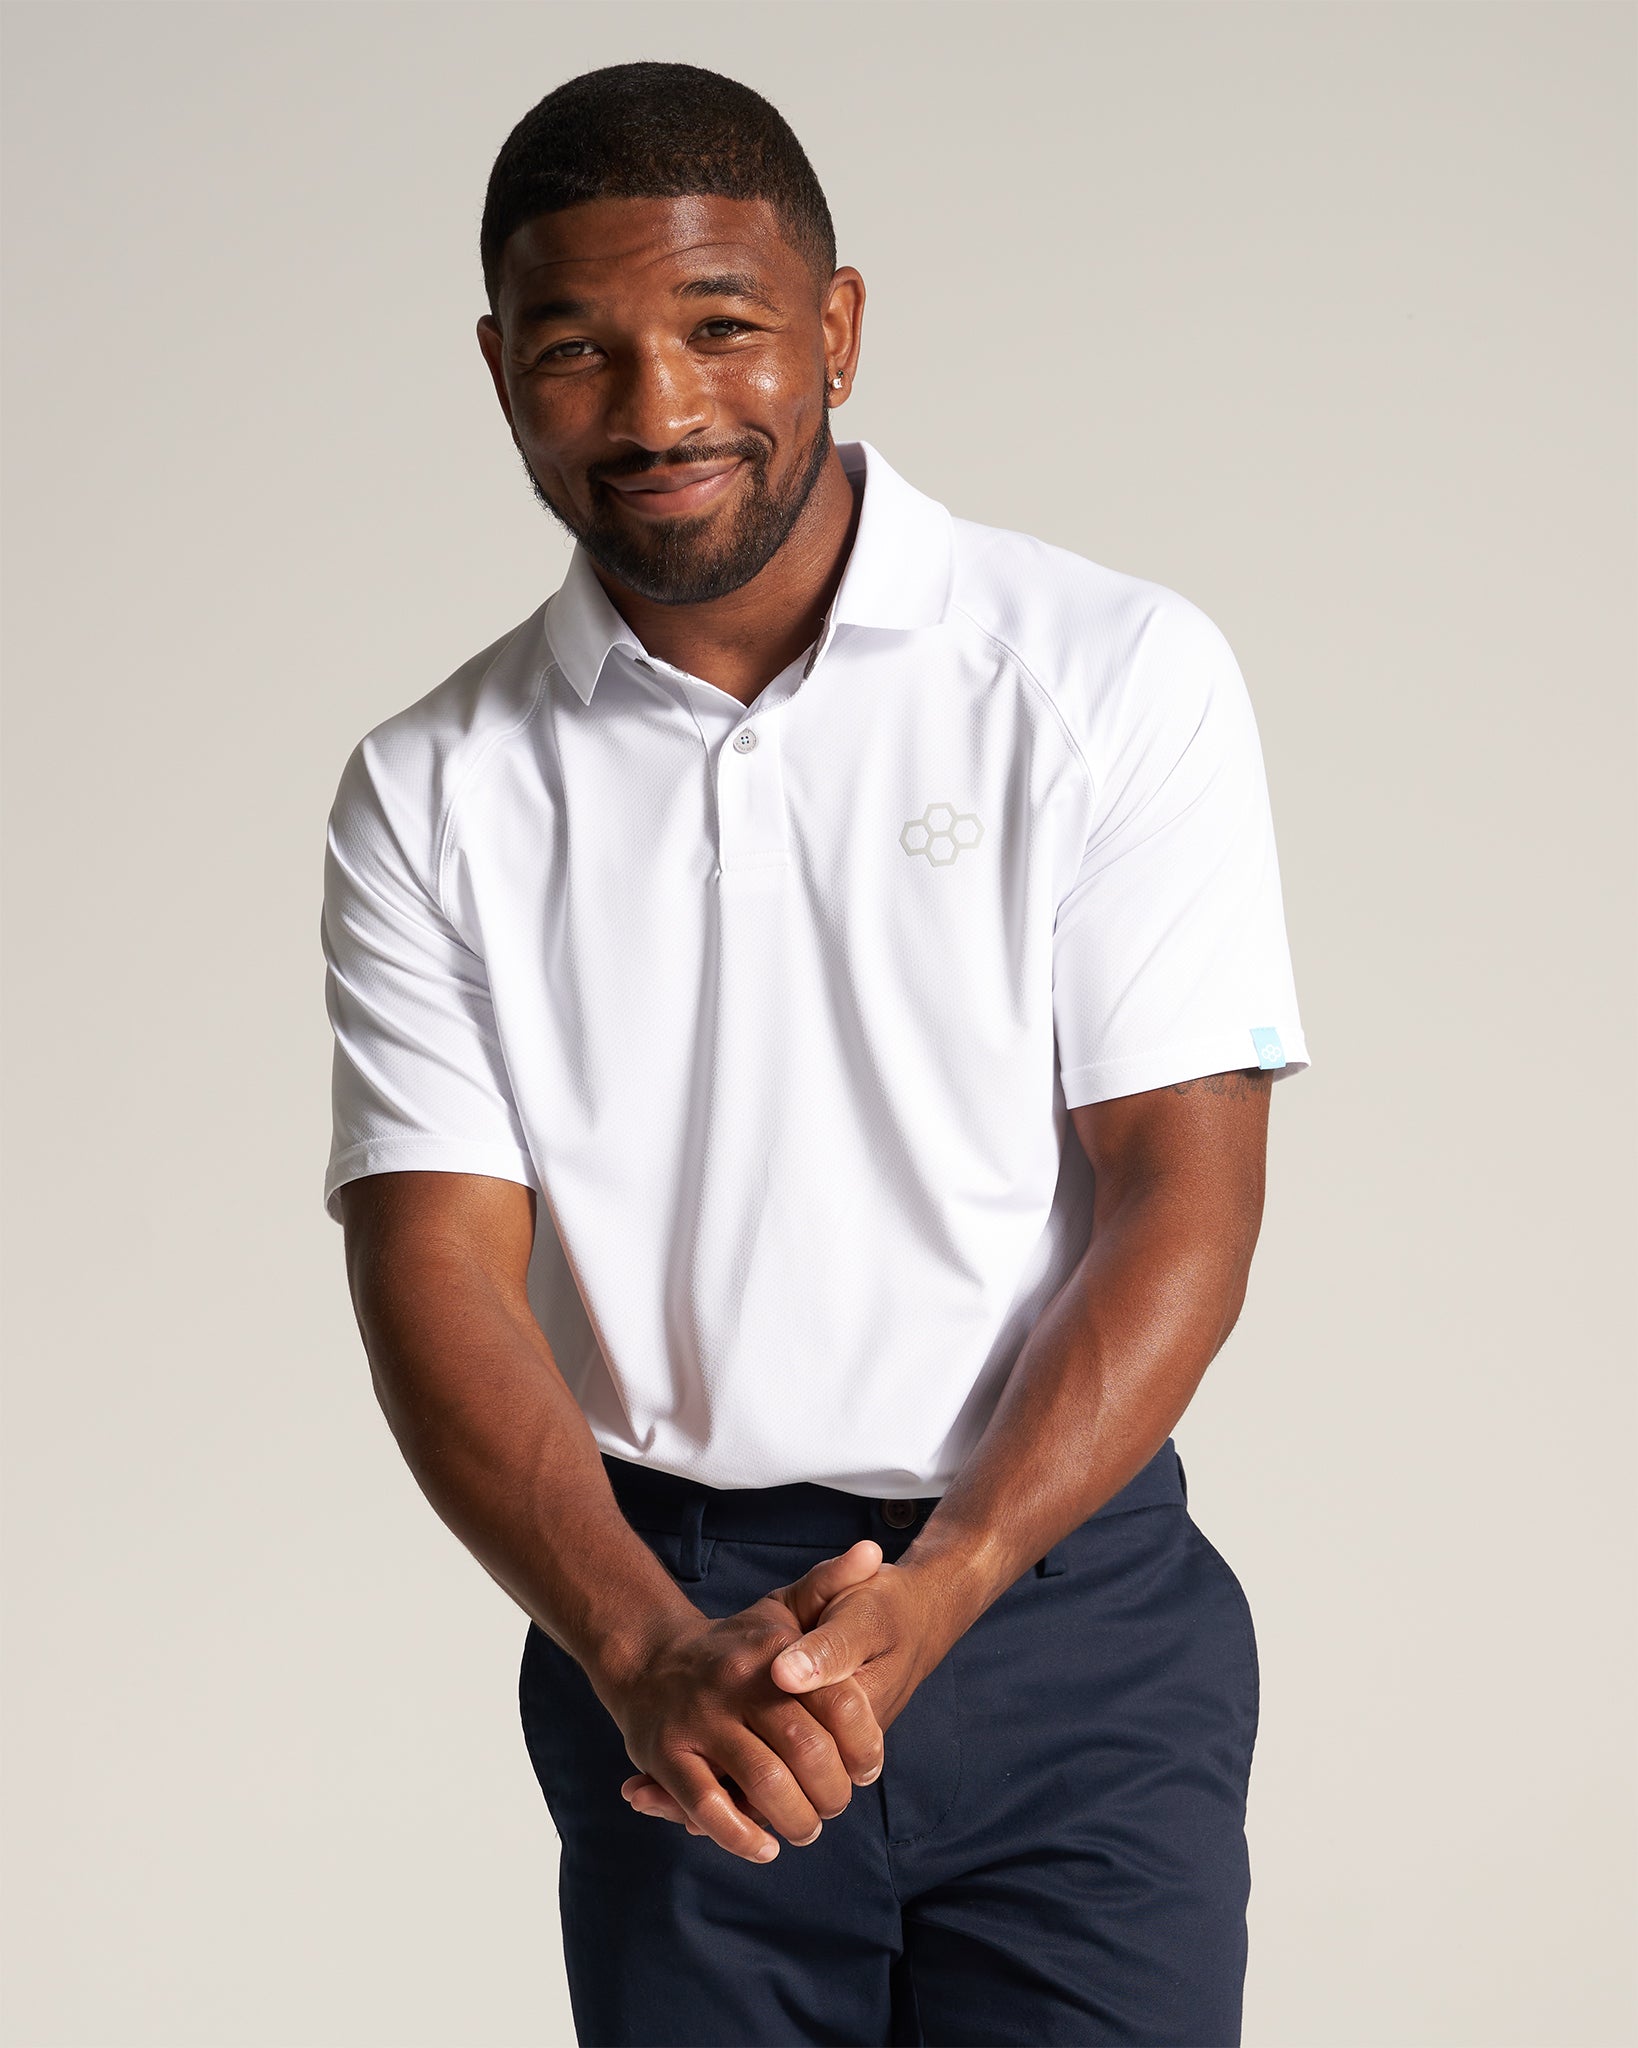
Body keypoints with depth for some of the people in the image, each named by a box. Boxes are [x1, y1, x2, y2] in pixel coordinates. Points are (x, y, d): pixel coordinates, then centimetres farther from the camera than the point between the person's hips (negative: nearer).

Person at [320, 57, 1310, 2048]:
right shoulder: (433, 794, 3)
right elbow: (435, 1272, -4)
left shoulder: (1114, 674, -3)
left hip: (1069, 1611, -1)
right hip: (665, 1634, 2)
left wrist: (925, 1598, -18)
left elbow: (1184, 1204, -7)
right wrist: (651, 1651, -20)